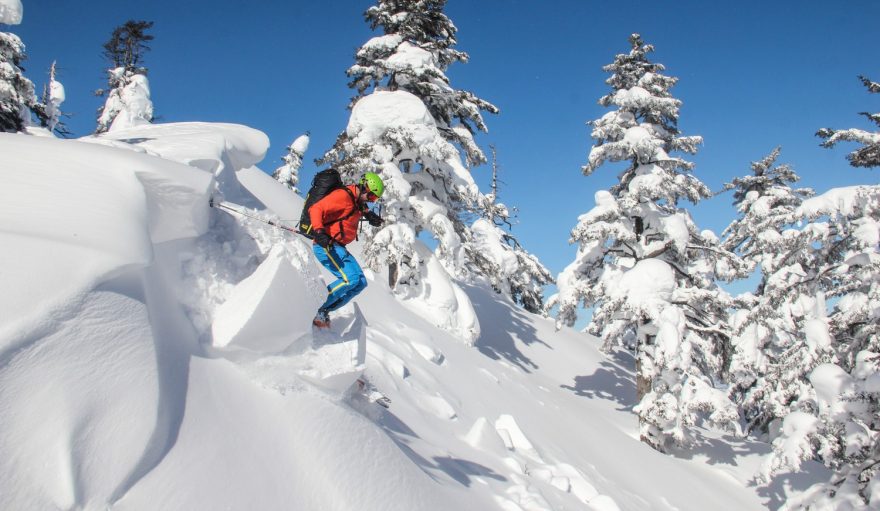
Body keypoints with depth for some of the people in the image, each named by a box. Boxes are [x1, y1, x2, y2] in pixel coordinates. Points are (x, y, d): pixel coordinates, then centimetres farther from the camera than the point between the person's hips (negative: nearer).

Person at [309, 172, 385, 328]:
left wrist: (369, 214, 16)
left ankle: (323, 310, 3)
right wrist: (319, 232, -38)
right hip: (326, 245, -10)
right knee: (350, 279, -23)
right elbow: (315, 209, -23)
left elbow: (362, 209, 40)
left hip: (338, 248, 10)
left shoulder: (357, 202, 15)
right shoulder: (343, 196, -14)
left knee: (360, 283, 5)